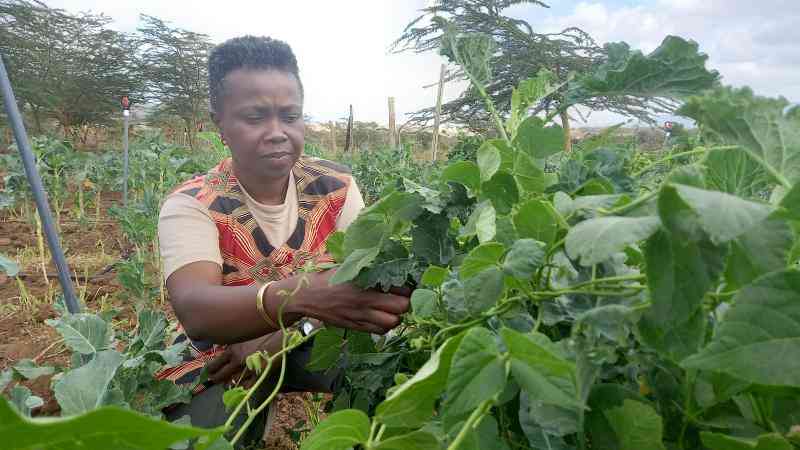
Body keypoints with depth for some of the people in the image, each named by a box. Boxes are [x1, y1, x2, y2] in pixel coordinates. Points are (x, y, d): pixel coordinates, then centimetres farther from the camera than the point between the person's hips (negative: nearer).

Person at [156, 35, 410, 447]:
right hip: (218, 358, 0)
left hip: (311, 341, 1)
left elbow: (361, 286, -16)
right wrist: (298, 295, -56)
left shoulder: (337, 188, -9)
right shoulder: (191, 206, -18)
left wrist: (275, 341, -30)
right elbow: (194, 309, -36)